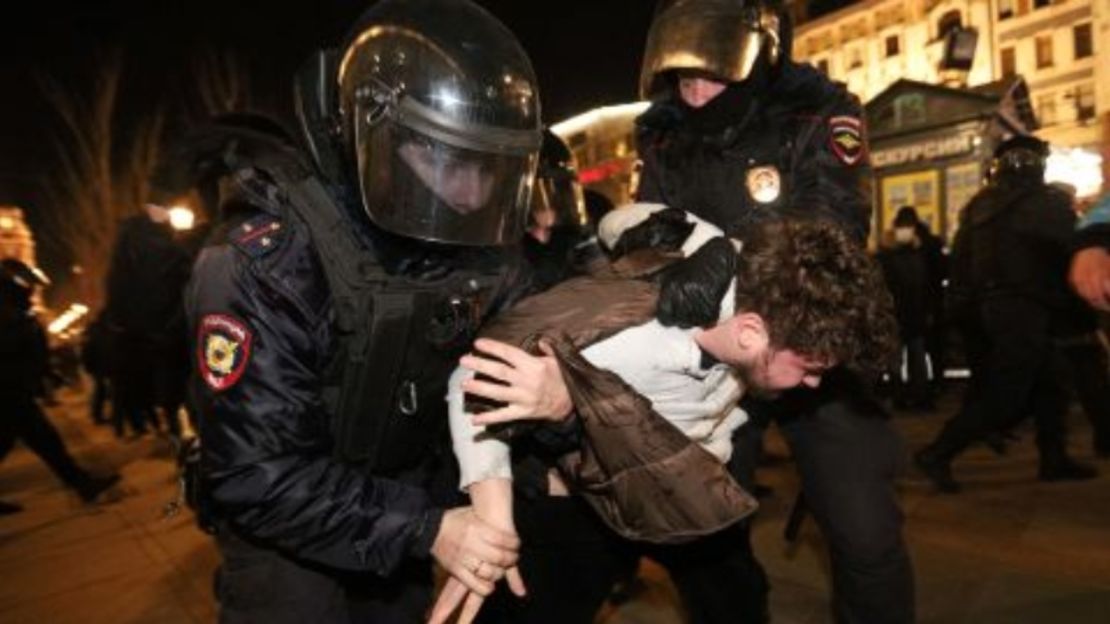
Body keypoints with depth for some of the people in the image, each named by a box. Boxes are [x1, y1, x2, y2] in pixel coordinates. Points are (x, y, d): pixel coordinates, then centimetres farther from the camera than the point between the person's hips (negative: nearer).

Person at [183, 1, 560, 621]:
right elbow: (257, 474, -28)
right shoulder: (269, 260, -27)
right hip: (287, 525, -4)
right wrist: (424, 530, -34)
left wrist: (554, 393, -31)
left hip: (410, 495, 5)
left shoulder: (478, 250, -11)